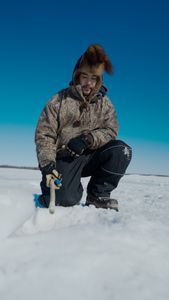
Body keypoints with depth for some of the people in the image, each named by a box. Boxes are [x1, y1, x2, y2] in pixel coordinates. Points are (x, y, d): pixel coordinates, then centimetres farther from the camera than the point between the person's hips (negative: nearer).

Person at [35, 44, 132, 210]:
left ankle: (98, 196, -5)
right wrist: (47, 165, -22)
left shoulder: (105, 103, 4)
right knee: (66, 199, -27)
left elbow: (111, 131, -4)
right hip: (65, 159, -3)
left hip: (90, 156, 4)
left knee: (122, 150, -22)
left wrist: (87, 140, -22)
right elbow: (43, 134, -9)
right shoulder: (59, 100, -5)